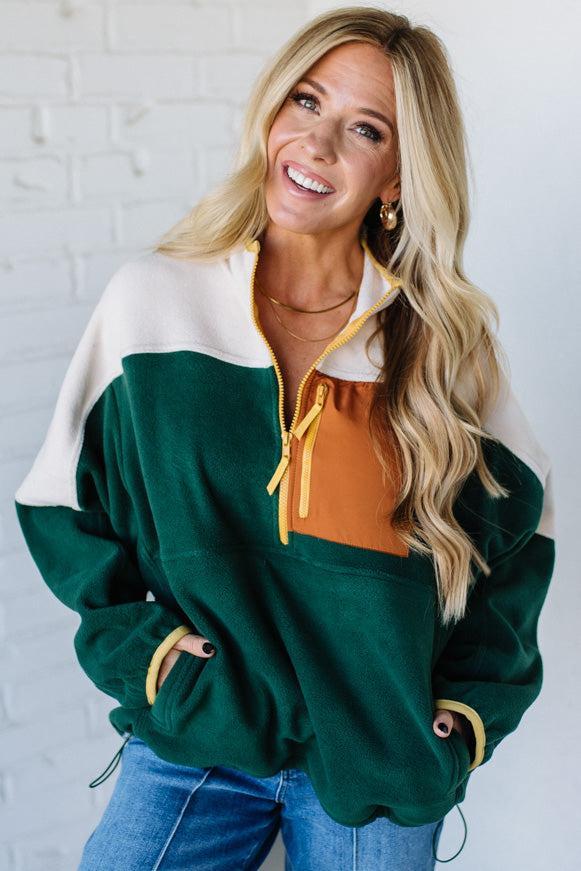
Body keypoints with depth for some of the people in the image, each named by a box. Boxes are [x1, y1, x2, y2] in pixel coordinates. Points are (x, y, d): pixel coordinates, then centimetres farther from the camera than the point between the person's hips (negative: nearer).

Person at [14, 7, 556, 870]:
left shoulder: (445, 338, -5)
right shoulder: (152, 301, -6)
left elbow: (518, 517, 8)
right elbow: (64, 505, 3)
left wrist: (471, 708, 3)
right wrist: (139, 646, -7)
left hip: (385, 762, 1)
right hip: (196, 738, 0)